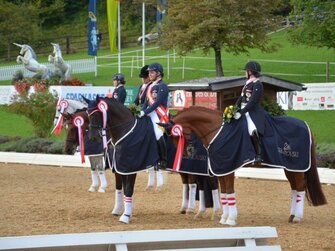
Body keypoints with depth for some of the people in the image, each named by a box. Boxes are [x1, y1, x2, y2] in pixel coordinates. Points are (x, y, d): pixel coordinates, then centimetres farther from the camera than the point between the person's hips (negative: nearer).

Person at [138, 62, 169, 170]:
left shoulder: (162, 86, -7)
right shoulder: (151, 86, 19)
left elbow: (158, 102, -17)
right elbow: (147, 101, 16)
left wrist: (145, 112, -21)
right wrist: (142, 111, -3)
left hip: (159, 115, -9)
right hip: (150, 114, 9)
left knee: (158, 135, -16)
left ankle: (163, 161, -11)